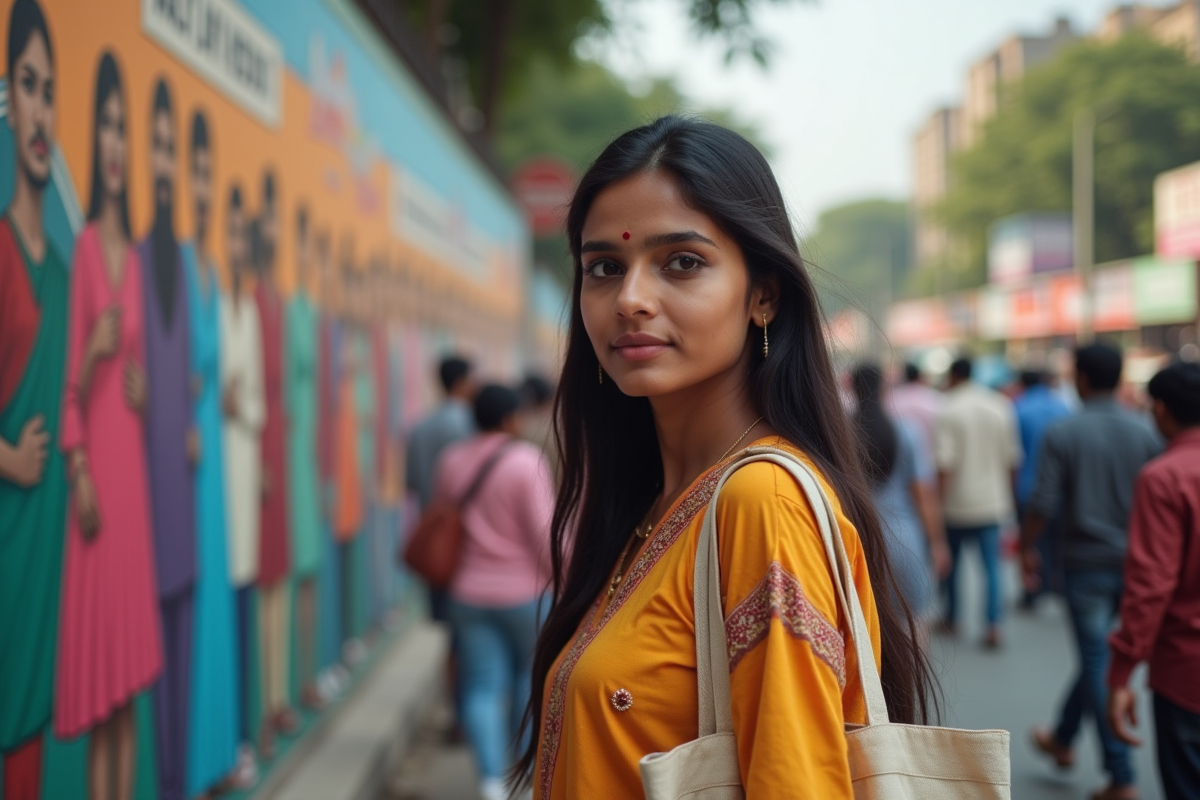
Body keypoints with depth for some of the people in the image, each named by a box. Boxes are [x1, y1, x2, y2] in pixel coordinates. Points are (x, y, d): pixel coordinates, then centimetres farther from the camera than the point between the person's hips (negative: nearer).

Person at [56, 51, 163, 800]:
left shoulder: (135, 257, 14)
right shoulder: (84, 245, -4)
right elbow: (70, 369, -7)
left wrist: (141, 385, -2)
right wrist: (78, 466, -17)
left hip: (134, 461, 6)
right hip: (94, 463, -6)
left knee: (131, 655, 10)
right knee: (97, 677, -1)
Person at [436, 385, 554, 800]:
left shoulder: (451, 460, 3)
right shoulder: (527, 461, -15)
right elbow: (544, 532, -17)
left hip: (469, 593, 4)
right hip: (526, 591, -4)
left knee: (482, 686, 3)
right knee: (532, 673, 17)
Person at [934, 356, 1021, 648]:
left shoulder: (949, 411, -11)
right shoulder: (1000, 408, 3)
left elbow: (944, 463, -16)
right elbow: (1012, 458, 8)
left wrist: (940, 500, -10)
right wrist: (1005, 494, 20)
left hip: (957, 503, -3)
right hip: (992, 501, 3)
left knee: (951, 560, 15)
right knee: (992, 563, 4)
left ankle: (951, 618, 26)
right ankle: (993, 625, -6)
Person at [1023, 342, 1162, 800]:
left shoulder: (1063, 434, -11)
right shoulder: (1144, 434, -1)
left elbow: (1044, 503, -12)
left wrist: (1027, 546, 4)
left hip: (1087, 560, -4)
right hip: (1133, 560, 4)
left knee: (1097, 661, 2)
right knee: (1097, 653, 20)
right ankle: (1063, 738, 36)